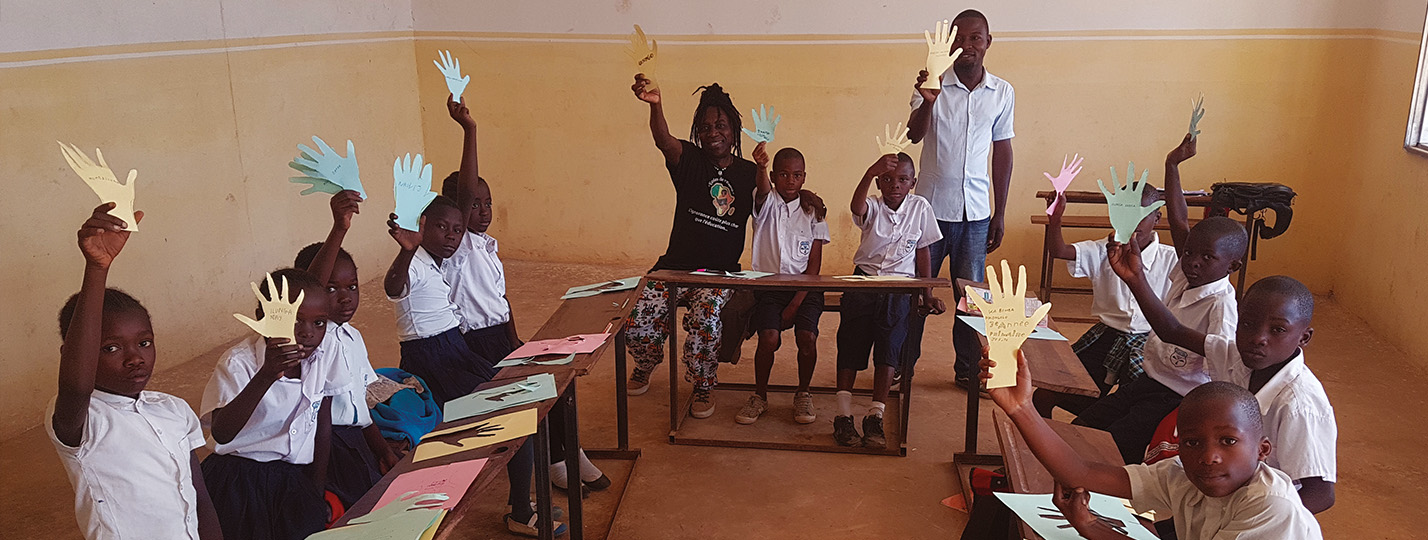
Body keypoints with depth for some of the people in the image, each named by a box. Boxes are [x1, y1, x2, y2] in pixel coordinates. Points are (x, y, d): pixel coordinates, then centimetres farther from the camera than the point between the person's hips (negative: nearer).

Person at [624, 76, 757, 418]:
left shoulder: (748, 173, 7)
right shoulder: (690, 160, 0)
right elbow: (664, 141, -21)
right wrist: (655, 106, -44)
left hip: (721, 272, 0)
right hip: (676, 265, 1)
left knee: (705, 320, -32)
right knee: (637, 326, -16)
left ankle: (703, 387, -3)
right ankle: (645, 365, 23)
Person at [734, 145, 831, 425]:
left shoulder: (813, 213, 4)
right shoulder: (767, 205, 1)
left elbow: (814, 265, 1)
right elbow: (764, 191, -27)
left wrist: (795, 304, -10)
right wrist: (761, 168, -51)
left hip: (804, 287, 1)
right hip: (768, 285, -1)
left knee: (807, 337, -21)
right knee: (769, 337, -22)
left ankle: (803, 394, 6)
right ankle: (759, 397, 3)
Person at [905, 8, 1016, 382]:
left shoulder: (1003, 92, 4)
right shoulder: (933, 83, -3)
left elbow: (1002, 152, 10)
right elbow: (914, 136, -16)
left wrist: (1000, 213, 9)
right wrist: (927, 101, -37)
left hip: (976, 211, 2)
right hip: (931, 207, -2)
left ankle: (969, 370, 22)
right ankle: (902, 367, 18)